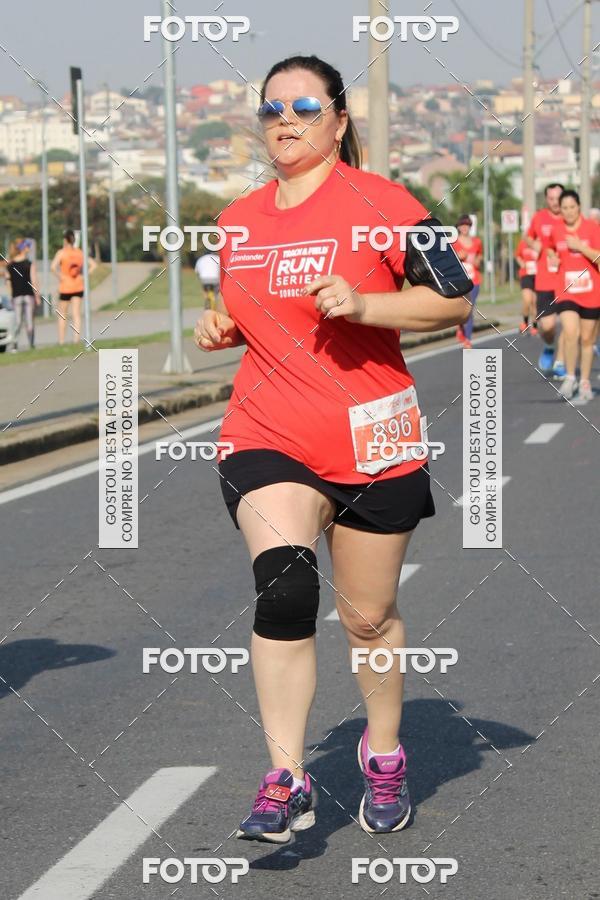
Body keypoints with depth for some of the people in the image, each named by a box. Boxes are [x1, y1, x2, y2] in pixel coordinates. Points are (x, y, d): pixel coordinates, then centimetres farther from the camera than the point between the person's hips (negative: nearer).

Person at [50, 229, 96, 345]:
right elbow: (93, 265, 3)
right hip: (78, 287, 3)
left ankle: (61, 341, 11)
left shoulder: (61, 253, -9)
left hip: (65, 287, -3)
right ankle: (76, 339, -6)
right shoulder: (80, 252, 4)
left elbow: (53, 267, -24)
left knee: (62, 315, 9)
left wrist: (59, 277, -11)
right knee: (76, 314, 3)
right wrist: (84, 276, 1)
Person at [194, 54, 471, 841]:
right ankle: (286, 780, -19)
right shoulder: (238, 221, 10)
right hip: (268, 436, 2)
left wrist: (361, 304, -21)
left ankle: (385, 752, 36)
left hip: (372, 441, -2)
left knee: (368, 616, 9)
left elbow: (455, 302, -8)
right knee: (284, 584, -22)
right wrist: (222, 328, 3)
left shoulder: (379, 203, -7)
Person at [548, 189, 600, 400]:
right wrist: (553, 257, 6)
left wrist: (580, 246, -19)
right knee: (570, 333, -18)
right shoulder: (555, 230, 4)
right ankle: (570, 377, -2)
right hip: (566, 293, 1)